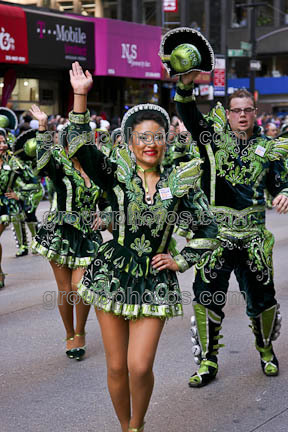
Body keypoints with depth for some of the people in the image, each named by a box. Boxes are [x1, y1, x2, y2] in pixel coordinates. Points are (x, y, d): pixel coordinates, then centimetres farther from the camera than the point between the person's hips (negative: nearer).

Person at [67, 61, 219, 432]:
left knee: (140, 367, -9)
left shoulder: (180, 185, 2)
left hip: (155, 282, 0)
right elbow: (81, 148, -13)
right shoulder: (117, 175, 0)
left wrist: (180, 261, 2)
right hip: (113, 276, 0)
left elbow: (208, 231, 10)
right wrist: (80, 96, -19)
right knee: (116, 367, 6)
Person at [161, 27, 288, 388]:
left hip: (253, 236, 1)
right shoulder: (214, 137, 2)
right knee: (207, 299, 1)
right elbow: (189, 116, -11)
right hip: (216, 233, -1)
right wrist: (185, 86, -29)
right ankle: (208, 361, 16)